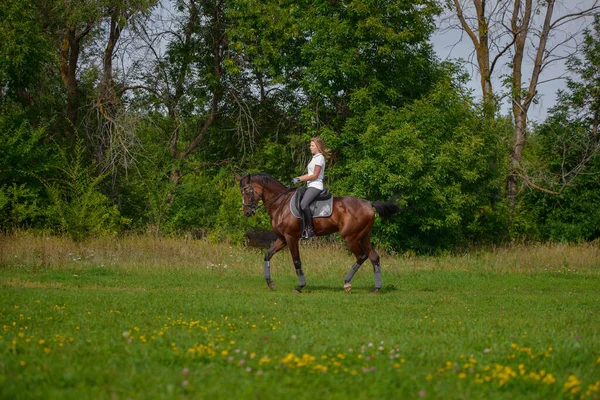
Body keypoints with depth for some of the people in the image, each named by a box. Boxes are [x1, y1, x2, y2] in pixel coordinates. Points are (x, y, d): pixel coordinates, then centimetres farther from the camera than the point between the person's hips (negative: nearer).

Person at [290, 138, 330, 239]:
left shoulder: (319, 158, -9)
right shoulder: (315, 158, 22)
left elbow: (315, 176, -14)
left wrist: (300, 179, -12)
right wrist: (298, 178, 11)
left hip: (315, 186, -11)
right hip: (311, 186, 11)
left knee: (303, 204, -31)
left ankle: (309, 229, -30)